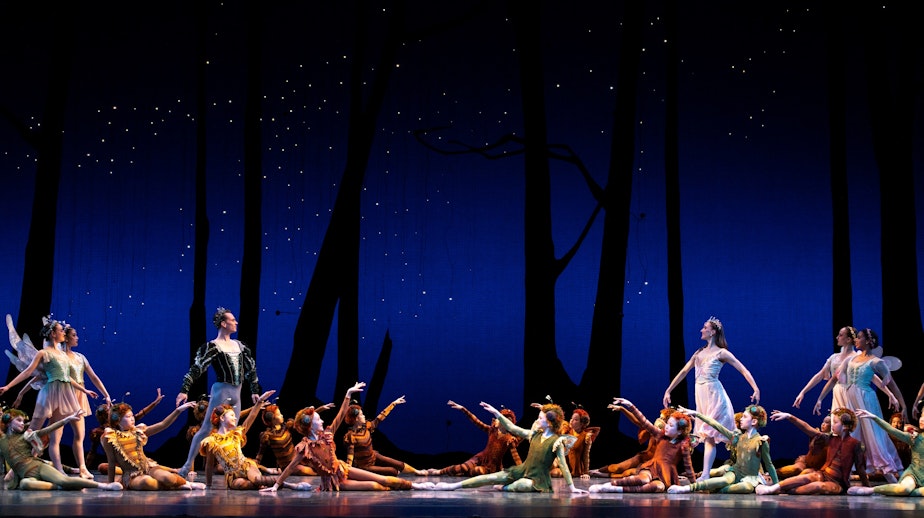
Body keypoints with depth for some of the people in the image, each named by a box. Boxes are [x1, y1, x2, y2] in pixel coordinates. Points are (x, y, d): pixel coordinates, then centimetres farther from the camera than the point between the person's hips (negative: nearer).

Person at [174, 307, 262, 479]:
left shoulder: (238, 345, 13)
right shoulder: (212, 347, -7)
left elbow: (250, 367, 22)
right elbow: (196, 369, -14)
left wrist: (255, 390, 22)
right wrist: (184, 390, -22)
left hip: (236, 394, 7)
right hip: (221, 391, -7)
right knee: (206, 429, -7)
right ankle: (187, 467, -3)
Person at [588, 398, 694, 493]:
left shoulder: (683, 446, -1)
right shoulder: (661, 435, 6)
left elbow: (688, 465, 3)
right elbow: (644, 422, 4)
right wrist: (630, 406, -2)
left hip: (666, 475, -2)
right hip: (652, 467, 2)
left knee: (659, 487, -41)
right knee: (644, 479, -39)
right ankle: (611, 483, -38)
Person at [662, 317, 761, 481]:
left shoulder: (721, 353, -1)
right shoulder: (699, 352, 17)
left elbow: (743, 370, -5)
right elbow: (683, 372, 22)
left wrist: (756, 389, -16)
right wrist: (668, 390, 20)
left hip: (714, 395, -6)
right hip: (700, 396, 6)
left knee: (709, 436, -11)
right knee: (707, 437, 1)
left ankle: (705, 476, -16)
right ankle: (705, 475, -3)